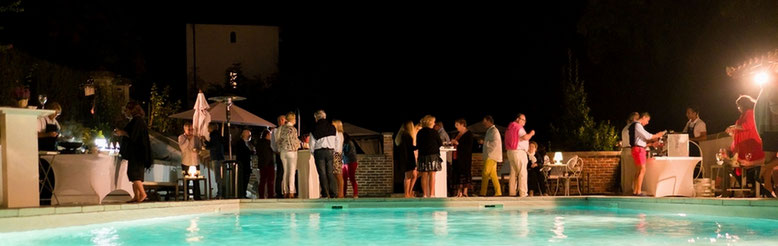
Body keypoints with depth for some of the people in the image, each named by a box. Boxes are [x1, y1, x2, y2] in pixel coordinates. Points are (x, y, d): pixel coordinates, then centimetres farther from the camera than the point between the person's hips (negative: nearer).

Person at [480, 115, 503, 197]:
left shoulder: (494, 131, -11)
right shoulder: (489, 131, 20)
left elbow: (495, 143, -22)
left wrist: (485, 142, -14)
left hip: (492, 156, -10)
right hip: (489, 156, 10)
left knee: (485, 174, -12)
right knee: (493, 175, 7)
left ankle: (483, 193, -12)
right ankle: (498, 192, 8)